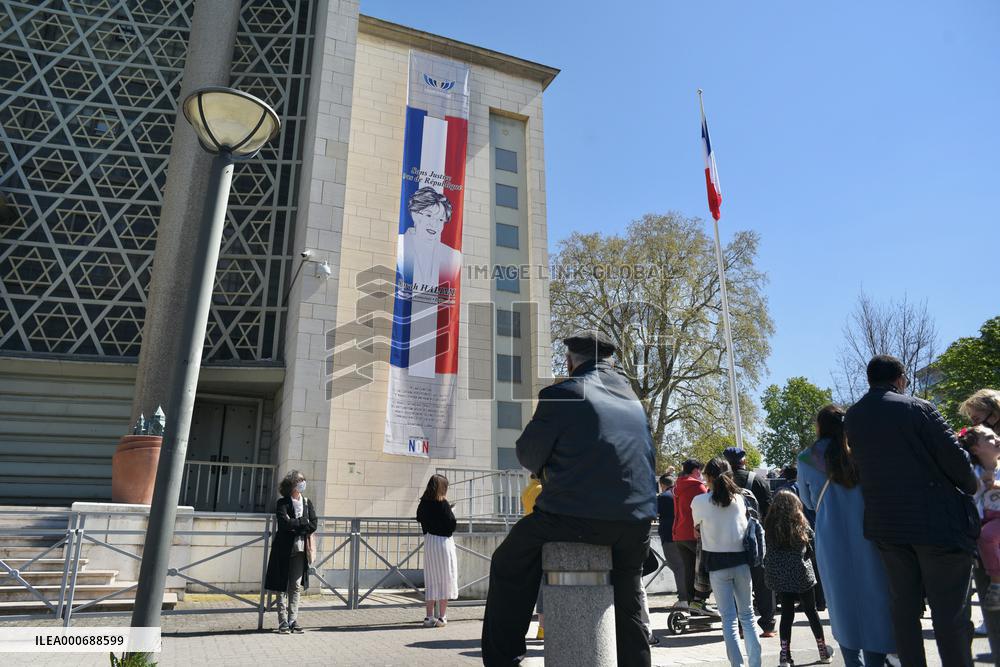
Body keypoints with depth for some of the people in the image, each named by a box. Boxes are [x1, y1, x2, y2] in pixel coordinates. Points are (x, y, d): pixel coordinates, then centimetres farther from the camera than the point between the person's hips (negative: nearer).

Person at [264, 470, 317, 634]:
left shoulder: (307, 503, 9)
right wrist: (303, 522, -9)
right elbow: (285, 523, -18)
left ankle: (293, 620, 12)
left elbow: (313, 526, 0)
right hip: (284, 549, -3)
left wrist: (294, 525, -11)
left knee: (296, 587, 6)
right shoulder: (282, 503, -3)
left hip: (300, 549, 3)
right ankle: (283, 622, 10)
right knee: (282, 587, 3)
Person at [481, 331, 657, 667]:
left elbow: (528, 456, 0)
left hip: (577, 516, -5)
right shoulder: (632, 397, 12)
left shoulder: (561, 394, -6)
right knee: (628, 604, 27)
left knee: (508, 565, 16)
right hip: (637, 519, 6)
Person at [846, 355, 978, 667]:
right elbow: (954, 456, -9)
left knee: (904, 607, 14)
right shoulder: (916, 408, -11)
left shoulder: (851, 417, 5)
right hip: (938, 521, -5)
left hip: (885, 523, 5)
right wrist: (971, 487, 9)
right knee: (951, 612, 2)